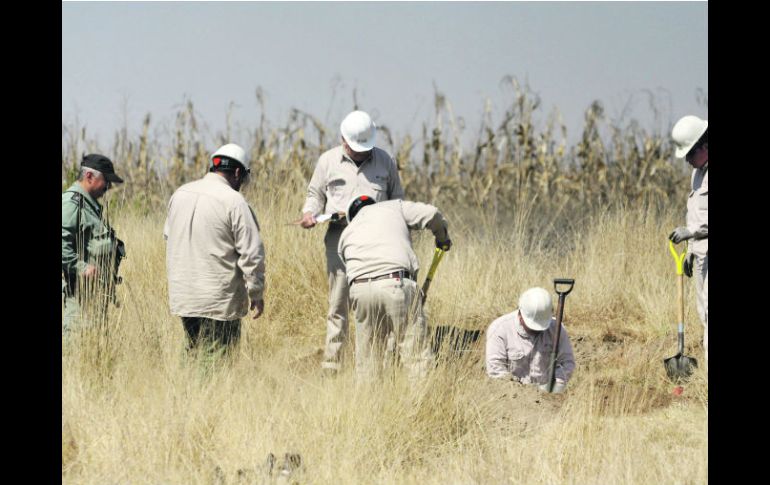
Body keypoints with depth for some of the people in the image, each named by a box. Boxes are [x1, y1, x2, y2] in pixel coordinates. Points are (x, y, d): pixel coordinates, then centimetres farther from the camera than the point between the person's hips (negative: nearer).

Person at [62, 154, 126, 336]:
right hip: (80, 288, -10)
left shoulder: (91, 204, 21)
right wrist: (81, 267, -25)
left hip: (98, 290, 10)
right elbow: (63, 241, -23)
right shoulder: (71, 202, -12)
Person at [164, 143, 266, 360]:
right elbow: (251, 253, -12)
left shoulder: (180, 194, 8)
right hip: (219, 299, -6)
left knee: (195, 349, 17)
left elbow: (168, 236, 19)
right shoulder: (234, 201, -13)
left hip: (182, 295, 6)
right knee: (217, 357, -2)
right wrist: (257, 293, -2)